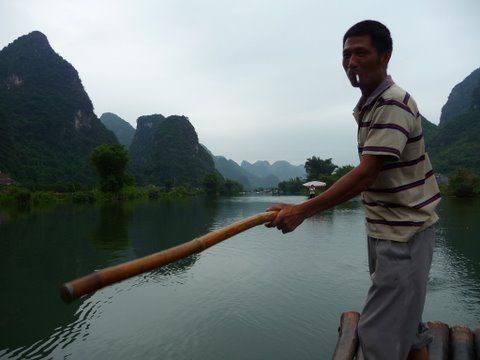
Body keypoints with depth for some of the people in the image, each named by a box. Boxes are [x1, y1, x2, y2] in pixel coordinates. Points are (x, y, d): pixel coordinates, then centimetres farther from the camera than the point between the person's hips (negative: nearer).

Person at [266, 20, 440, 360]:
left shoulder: (393, 105, -19)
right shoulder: (368, 105, 12)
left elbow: (365, 175, -27)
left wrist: (302, 211, -27)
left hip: (404, 234, -10)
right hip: (386, 229, 10)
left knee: (378, 333, -4)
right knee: (405, 321, 21)